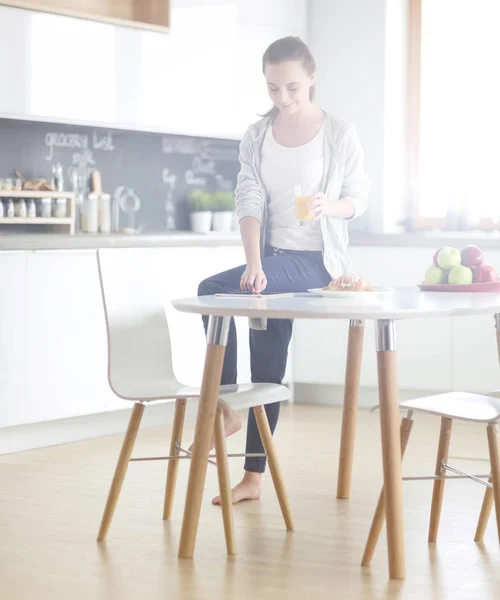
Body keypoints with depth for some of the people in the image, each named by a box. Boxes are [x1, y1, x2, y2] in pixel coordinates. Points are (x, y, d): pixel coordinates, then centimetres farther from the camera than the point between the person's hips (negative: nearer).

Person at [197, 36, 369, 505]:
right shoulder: (256, 137, 4)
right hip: (273, 260, 5)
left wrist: (328, 206, -22)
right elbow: (249, 202, -5)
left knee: (214, 290, -26)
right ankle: (253, 479, 10)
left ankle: (226, 408, -11)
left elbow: (359, 199, 1)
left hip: (316, 260, -5)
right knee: (266, 371, 2)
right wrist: (253, 264, -20)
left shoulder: (339, 135, -5)